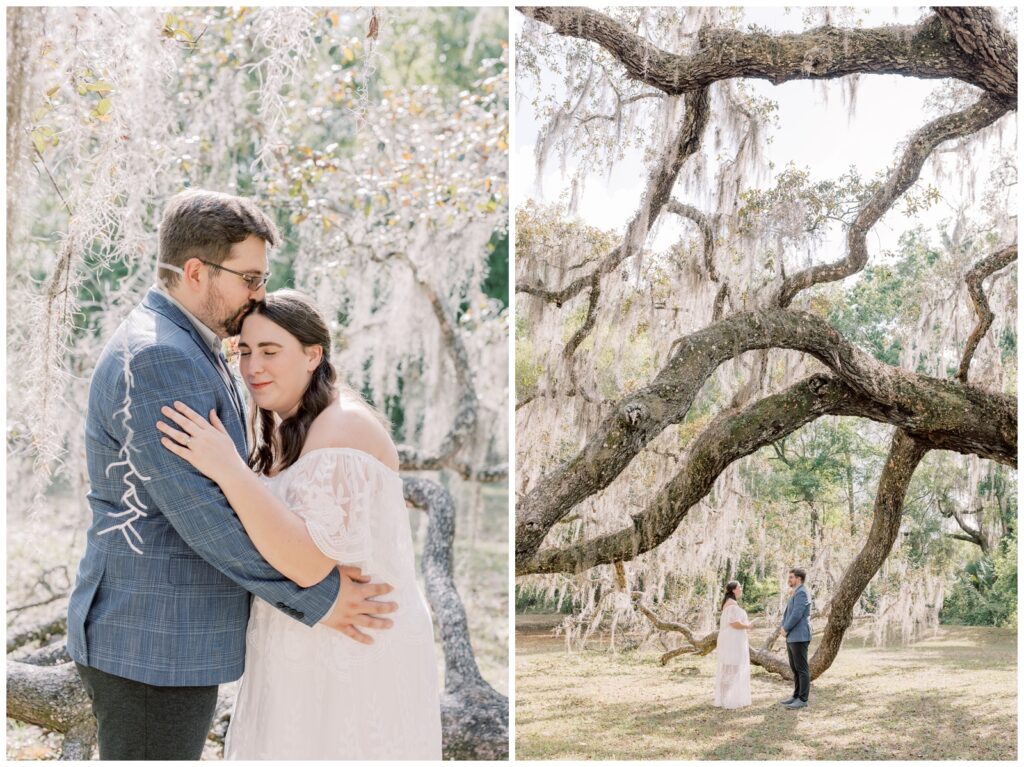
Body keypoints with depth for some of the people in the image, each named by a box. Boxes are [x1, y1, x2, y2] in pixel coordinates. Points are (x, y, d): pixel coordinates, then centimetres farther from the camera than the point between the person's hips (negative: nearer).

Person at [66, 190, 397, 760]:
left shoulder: (181, 351, 14)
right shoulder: (154, 358, -21)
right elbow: (203, 515, -24)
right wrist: (315, 597, -16)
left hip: (170, 638, 10)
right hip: (150, 648, -10)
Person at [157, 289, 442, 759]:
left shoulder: (341, 429, -20)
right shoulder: (284, 429, 9)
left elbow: (309, 563, -28)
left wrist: (227, 469, -31)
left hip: (356, 651, -9)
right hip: (304, 648, 9)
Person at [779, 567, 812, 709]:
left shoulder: (802, 593, -14)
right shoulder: (796, 594, 19)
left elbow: (797, 615, -21)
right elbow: (787, 613, 20)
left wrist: (785, 629, -10)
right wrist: (784, 628, 3)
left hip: (799, 637, -10)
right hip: (792, 637, 10)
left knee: (802, 669, -6)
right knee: (795, 668, 13)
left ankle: (803, 699, -3)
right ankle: (796, 695, 20)